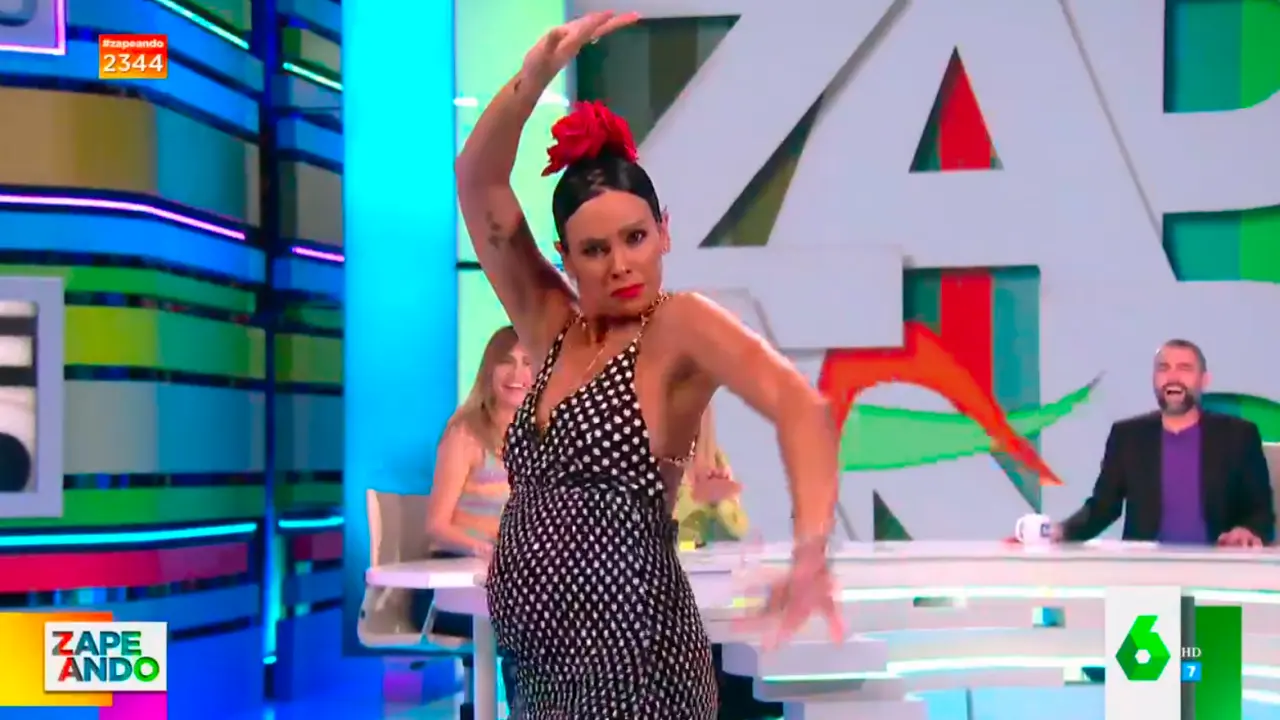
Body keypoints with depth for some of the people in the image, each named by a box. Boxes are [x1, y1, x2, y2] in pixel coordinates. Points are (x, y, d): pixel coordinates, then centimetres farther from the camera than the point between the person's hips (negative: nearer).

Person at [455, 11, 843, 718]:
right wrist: (535, 74, -9)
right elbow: (477, 182, 5)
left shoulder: (680, 327, -8)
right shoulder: (553, 329, 8)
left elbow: (799, 405, -25)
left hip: (630, 655, -6)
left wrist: (809, 553, -41)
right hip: (540, 658, 6)